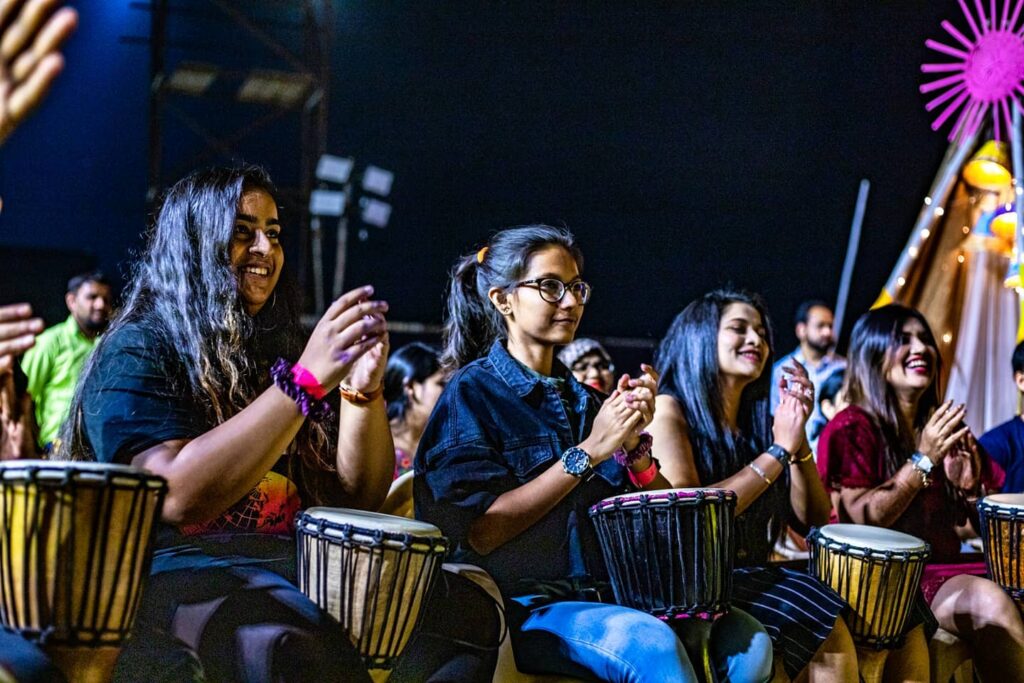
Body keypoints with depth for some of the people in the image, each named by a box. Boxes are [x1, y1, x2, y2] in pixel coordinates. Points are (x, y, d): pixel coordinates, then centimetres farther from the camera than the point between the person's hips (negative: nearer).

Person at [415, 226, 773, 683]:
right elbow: (482, 532, -13)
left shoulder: (581, 400, 16)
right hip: (519, 606, -6)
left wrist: (632, 442, -8)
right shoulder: (472, 393, -1)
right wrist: (589, 451, -14)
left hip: (607, 597, 6)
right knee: (652, 644, -33)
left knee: (748, 642, -18)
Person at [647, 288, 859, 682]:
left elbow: (813, 520, 8)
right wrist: (779, 450, -13)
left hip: (752, 576, 7)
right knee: (827, 631, -27)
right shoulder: (669, 409, -4)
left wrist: (797, 436, -6)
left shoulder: (757, 419, 13)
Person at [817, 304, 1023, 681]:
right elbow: (858, 521, -15)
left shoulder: (945, 428, 14)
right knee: (991, 603, -30)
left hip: (945, 567, 7)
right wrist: (923, 461, -14)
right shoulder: (851, 428, -4)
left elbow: (986, 523, 19)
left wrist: (970, 489, -3)